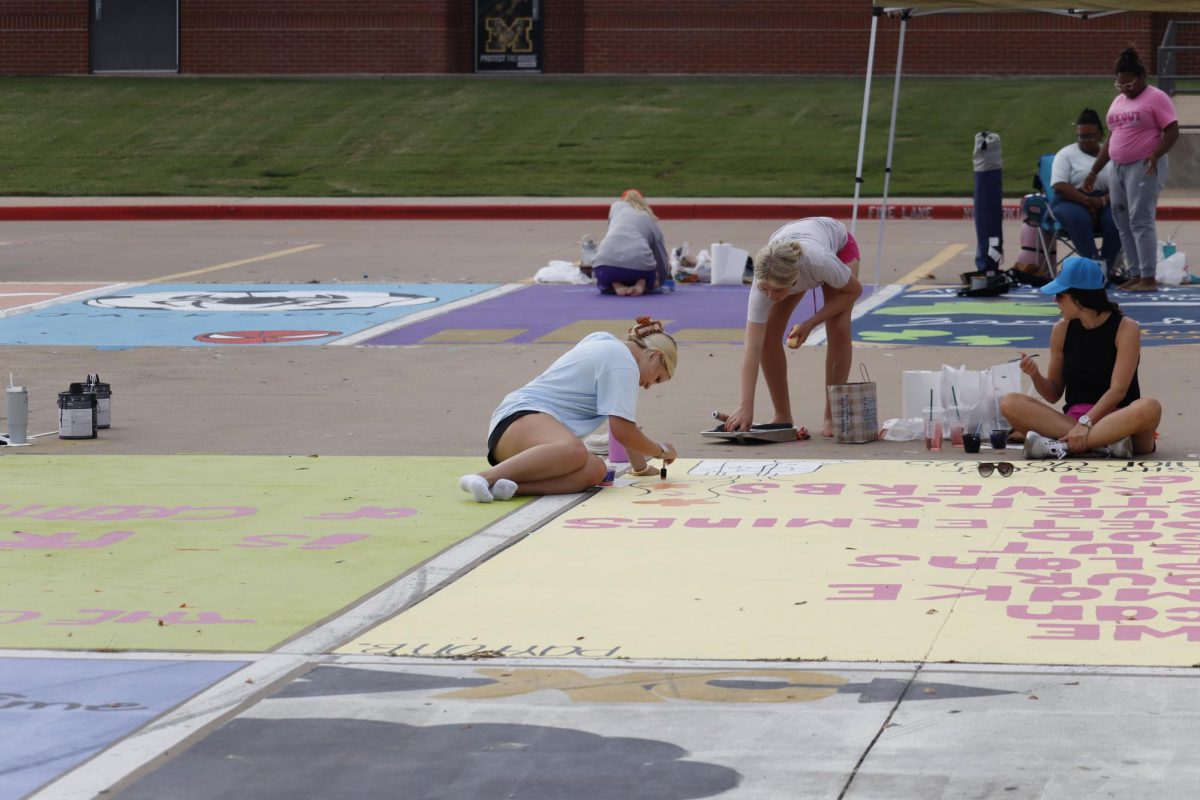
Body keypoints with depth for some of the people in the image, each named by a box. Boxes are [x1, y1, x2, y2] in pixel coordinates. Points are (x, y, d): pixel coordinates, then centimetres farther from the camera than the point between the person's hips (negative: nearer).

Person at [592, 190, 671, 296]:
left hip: (606, 262, 0)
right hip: (639, 263, 0)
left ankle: (616, 286, 2)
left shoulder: (616, 206, 28)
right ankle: (641, 284, 1)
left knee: (603, 284, 37)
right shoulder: (651, 222, 26)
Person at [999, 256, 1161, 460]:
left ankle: (1063, 446, -34)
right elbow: (1053, 394, 13)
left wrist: (1086, 423, -27)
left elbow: (1118, 390, -14)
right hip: (1073, 419, 4)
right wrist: (1035, 376, -8)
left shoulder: (1125, 328, -4)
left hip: (1117, 419, -4)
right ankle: (1105, 443, -33)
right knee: (1010, 403, -21)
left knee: (1149, 408, -37)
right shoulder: (1062, 330, 8)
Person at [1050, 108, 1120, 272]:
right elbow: (1059, 186, -6)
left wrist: (1103, 201, -16)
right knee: (1078, 218, -38)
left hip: (1107, 203, 2)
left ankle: (1106, 267, -33)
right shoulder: (1066, 154, 9)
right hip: (1073, 203, -2)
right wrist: (1087, 202, -18)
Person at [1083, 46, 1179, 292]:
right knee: (1123, 223, 6)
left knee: (1141, 221, -12)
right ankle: (1135, 276, 11)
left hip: (1144, 168, -8)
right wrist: (1094, 171, 22)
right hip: (1119, 168, 8)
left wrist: (1156, 154, -26)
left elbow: (1172, 132, -11)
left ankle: (1148, 278, -10)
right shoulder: (1119, 102, 18)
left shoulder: (1156, 98, -5)